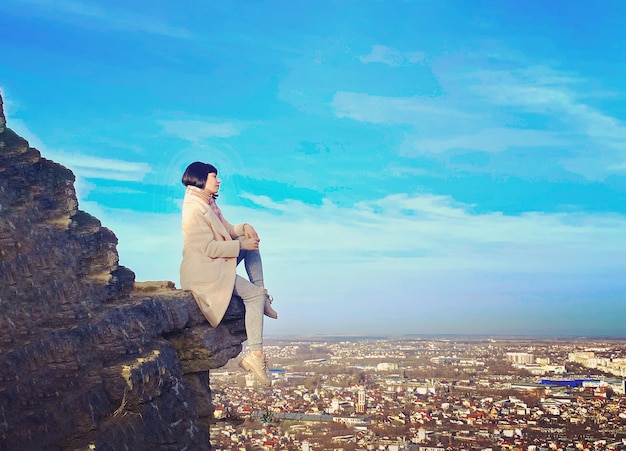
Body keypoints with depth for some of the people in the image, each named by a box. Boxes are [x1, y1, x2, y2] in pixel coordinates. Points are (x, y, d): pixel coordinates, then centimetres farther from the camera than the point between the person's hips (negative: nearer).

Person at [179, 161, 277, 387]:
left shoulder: (209, 204, 13)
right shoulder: (195, 209, -19)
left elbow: (227, 231, 18)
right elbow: (209, 248, -24)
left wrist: (244, 228, -2)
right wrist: (241, 245, -17)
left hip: (218, 264, 10)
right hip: (205, 272, -10)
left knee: (252, 244, 10)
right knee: (253, 295, -16)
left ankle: (263, 294, 4)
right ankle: (255, 354, -19)